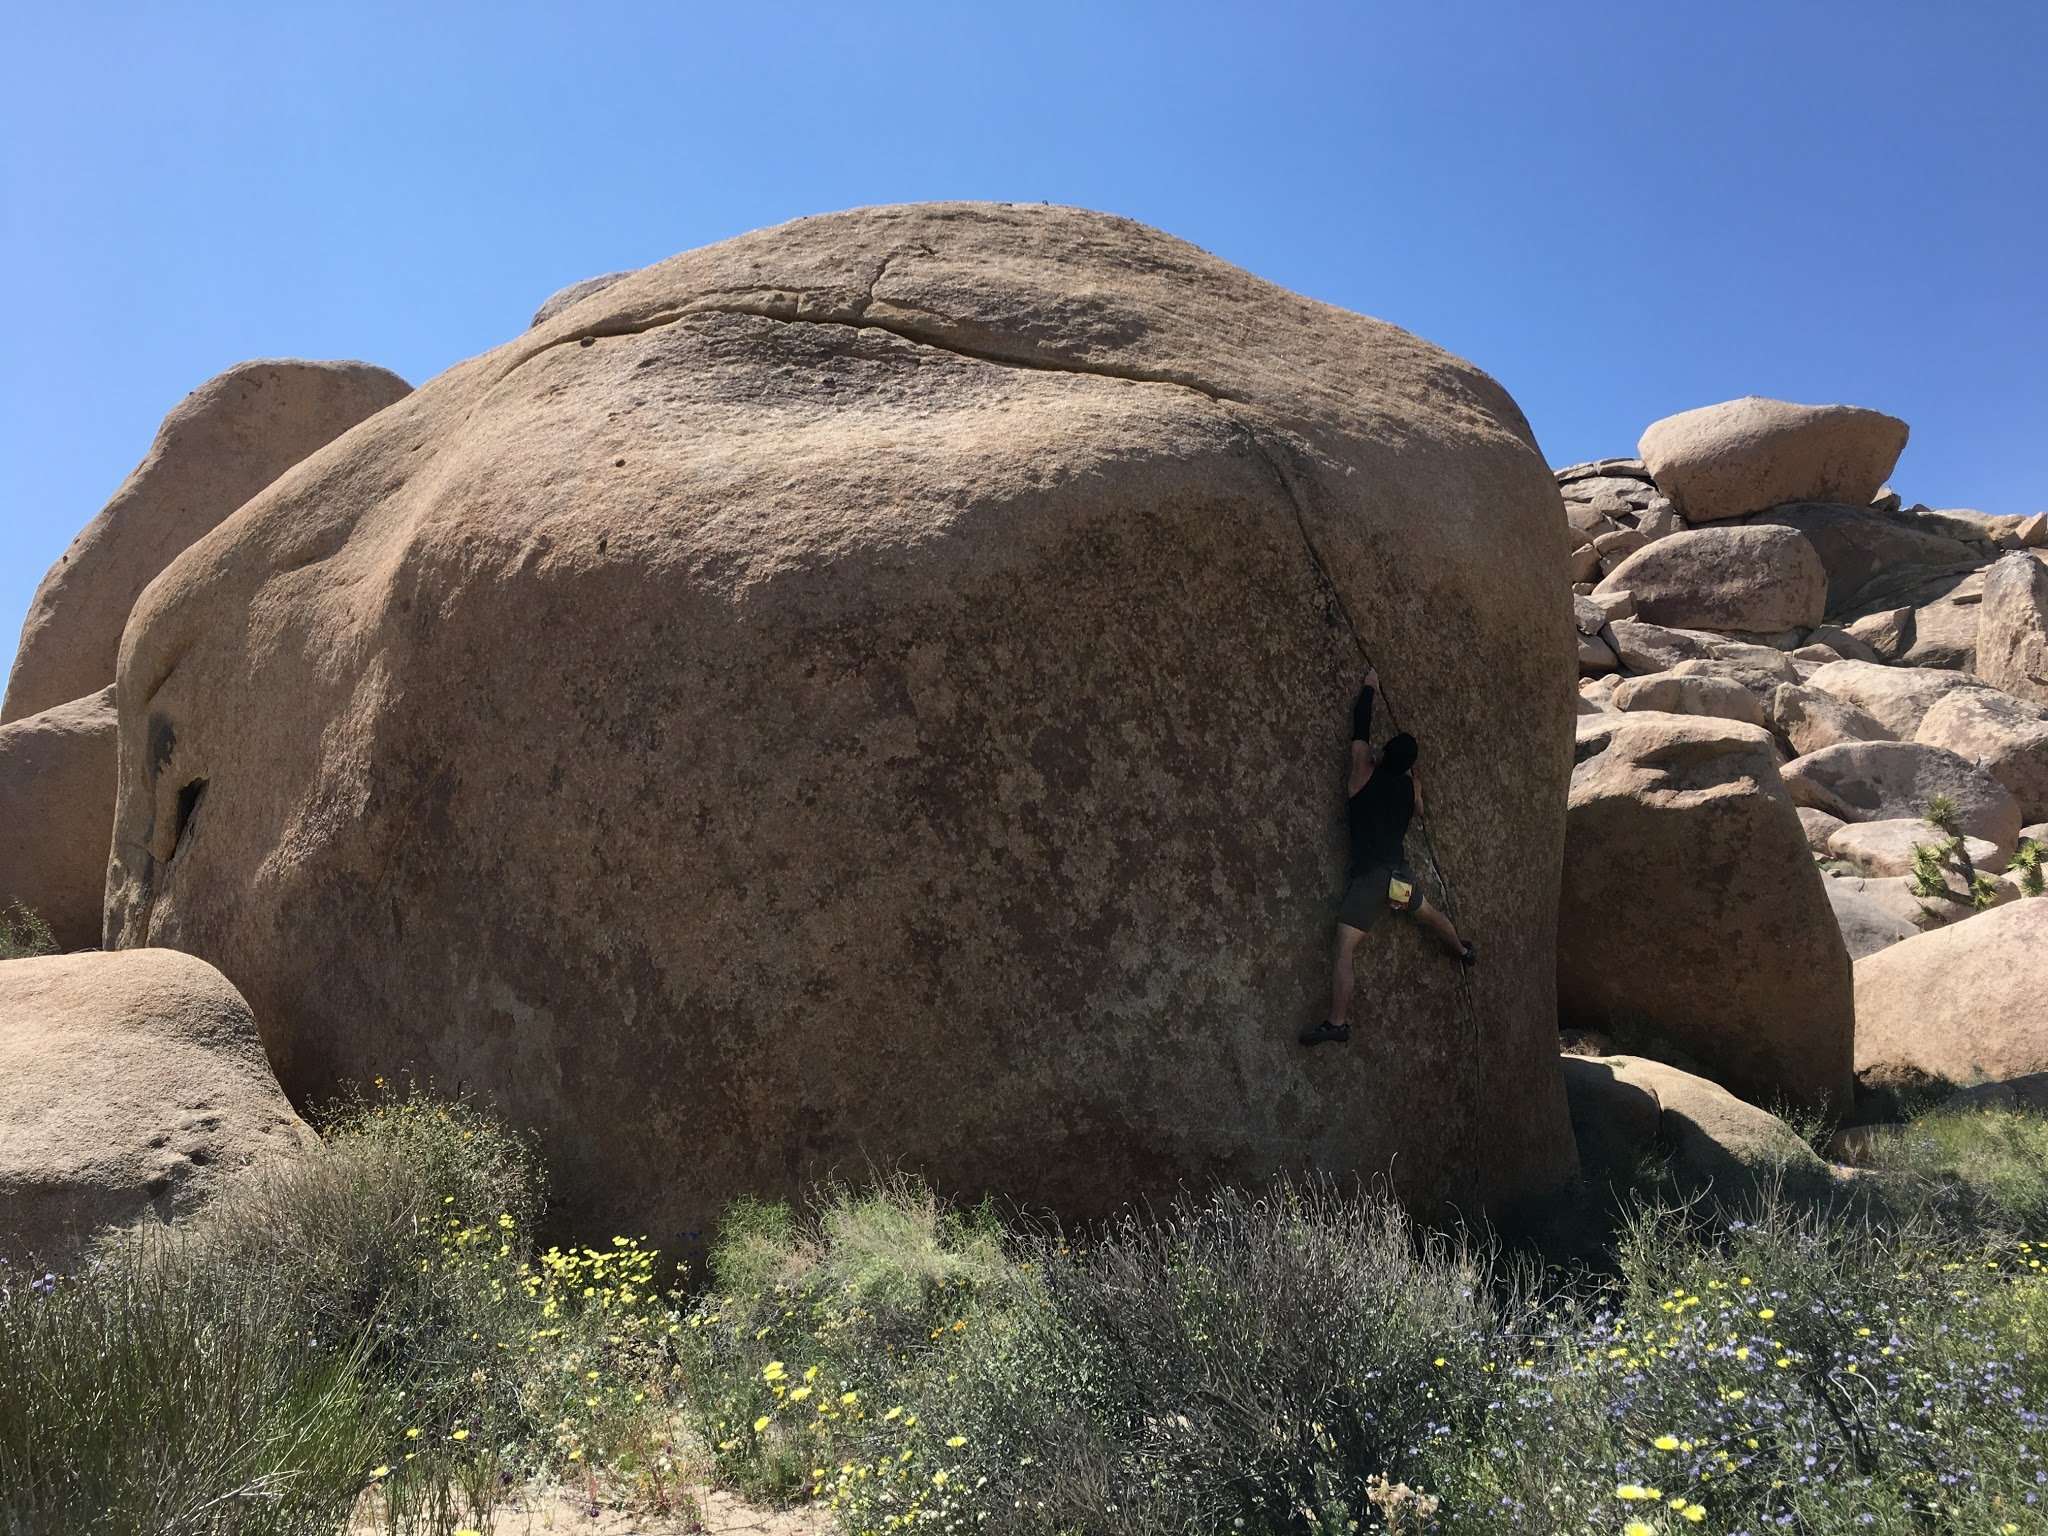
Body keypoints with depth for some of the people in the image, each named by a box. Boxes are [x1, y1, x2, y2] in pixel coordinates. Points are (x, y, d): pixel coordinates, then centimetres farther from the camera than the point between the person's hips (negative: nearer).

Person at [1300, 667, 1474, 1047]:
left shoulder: (1365, 775, -5)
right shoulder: (1411, 787, 7)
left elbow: (1360, 730, 3)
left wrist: (1370, 688, 16)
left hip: (1369, 879, -6)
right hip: (1401, 874, 7)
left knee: (1343, 950, -10)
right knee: (1430, 915, 36)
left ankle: (1338, 1023, -18)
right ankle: (1463, 951, 64)